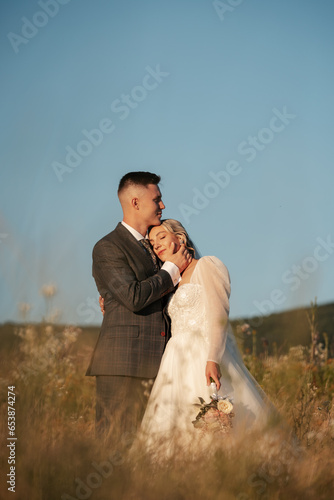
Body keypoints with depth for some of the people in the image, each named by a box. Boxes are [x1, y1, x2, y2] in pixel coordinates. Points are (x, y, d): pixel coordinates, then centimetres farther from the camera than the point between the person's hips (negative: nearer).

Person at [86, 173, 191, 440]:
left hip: (155, 363, 7)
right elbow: (134, 297, -16)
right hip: (122, 363, -7)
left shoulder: (153, 245, 20)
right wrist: (172, 268, -7)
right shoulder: (107, 248, -6)